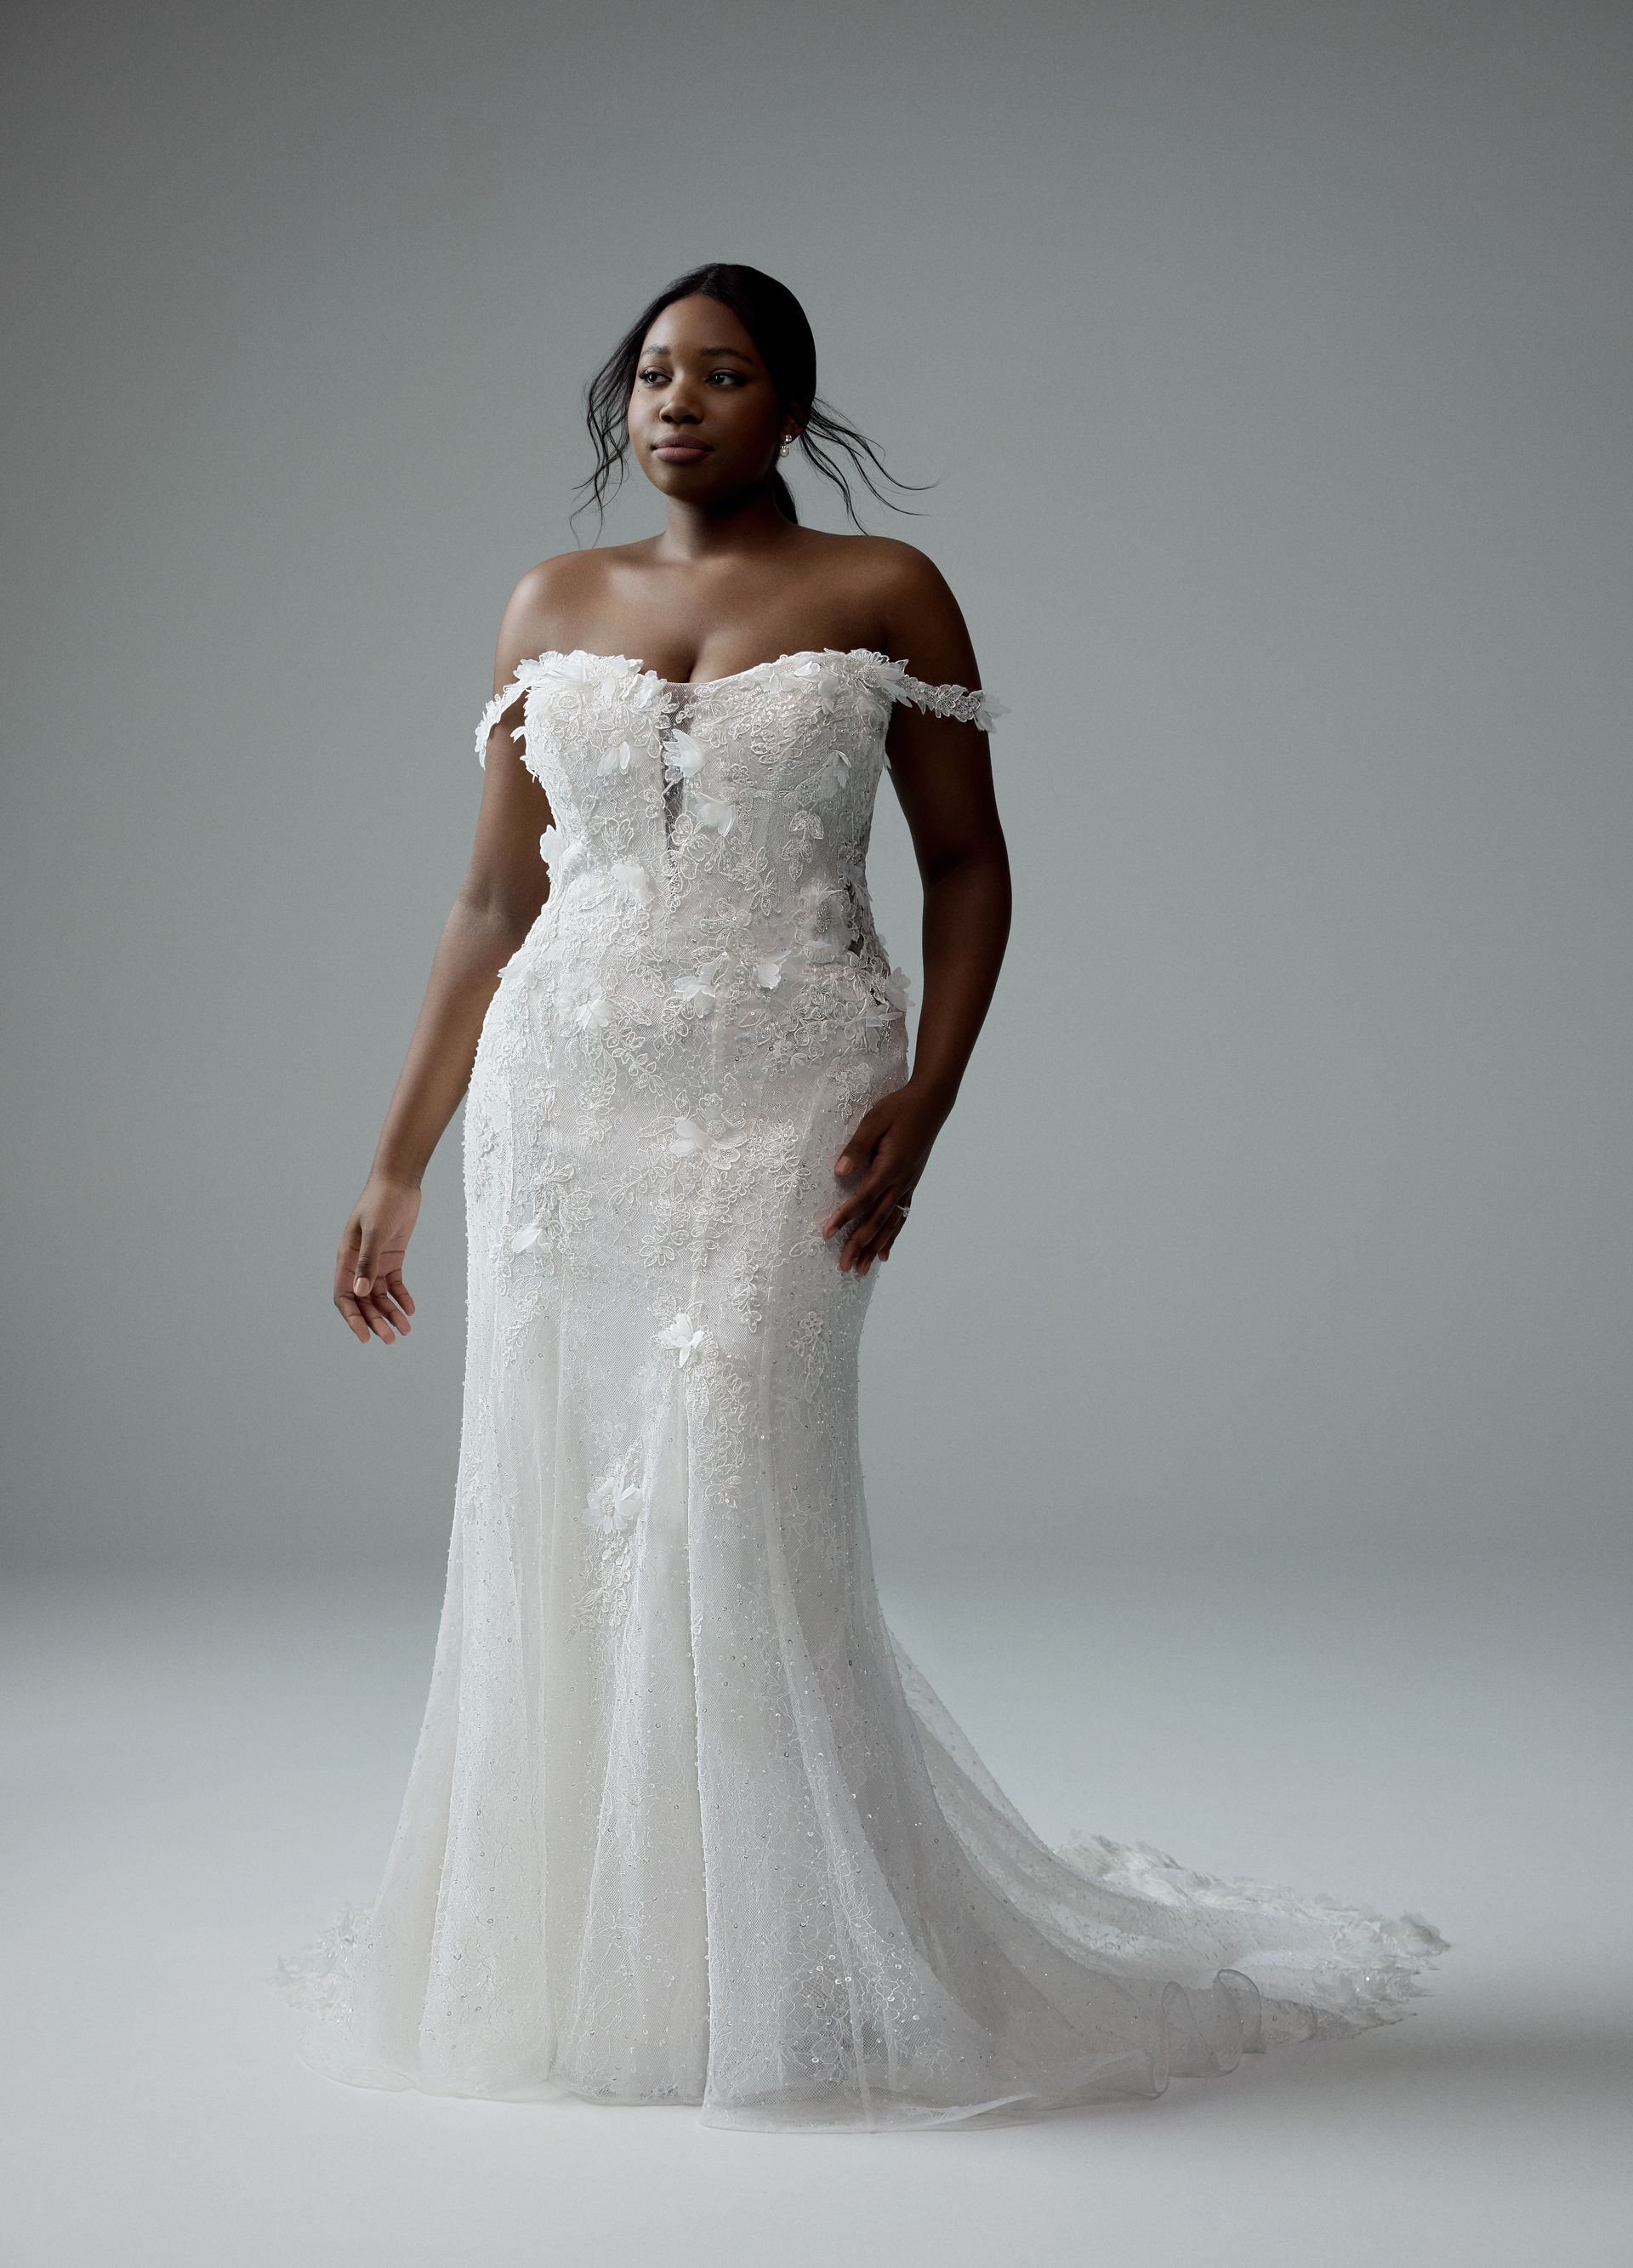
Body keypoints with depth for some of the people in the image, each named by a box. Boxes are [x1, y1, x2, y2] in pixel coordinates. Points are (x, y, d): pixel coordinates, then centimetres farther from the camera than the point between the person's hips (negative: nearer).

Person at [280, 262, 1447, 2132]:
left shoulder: (883, 595, 3)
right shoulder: (553, 605, 11)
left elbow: (968, 865, 3)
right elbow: (494, 903, 12)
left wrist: (926, 1096, -12)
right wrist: (398, 1160, 9)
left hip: (778, 1118, -3)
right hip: (562, 1108, 4)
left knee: (732, 1527, -8)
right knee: (553, 1533, 5)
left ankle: (787, 1983, 9)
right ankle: (572, 1967, 21)